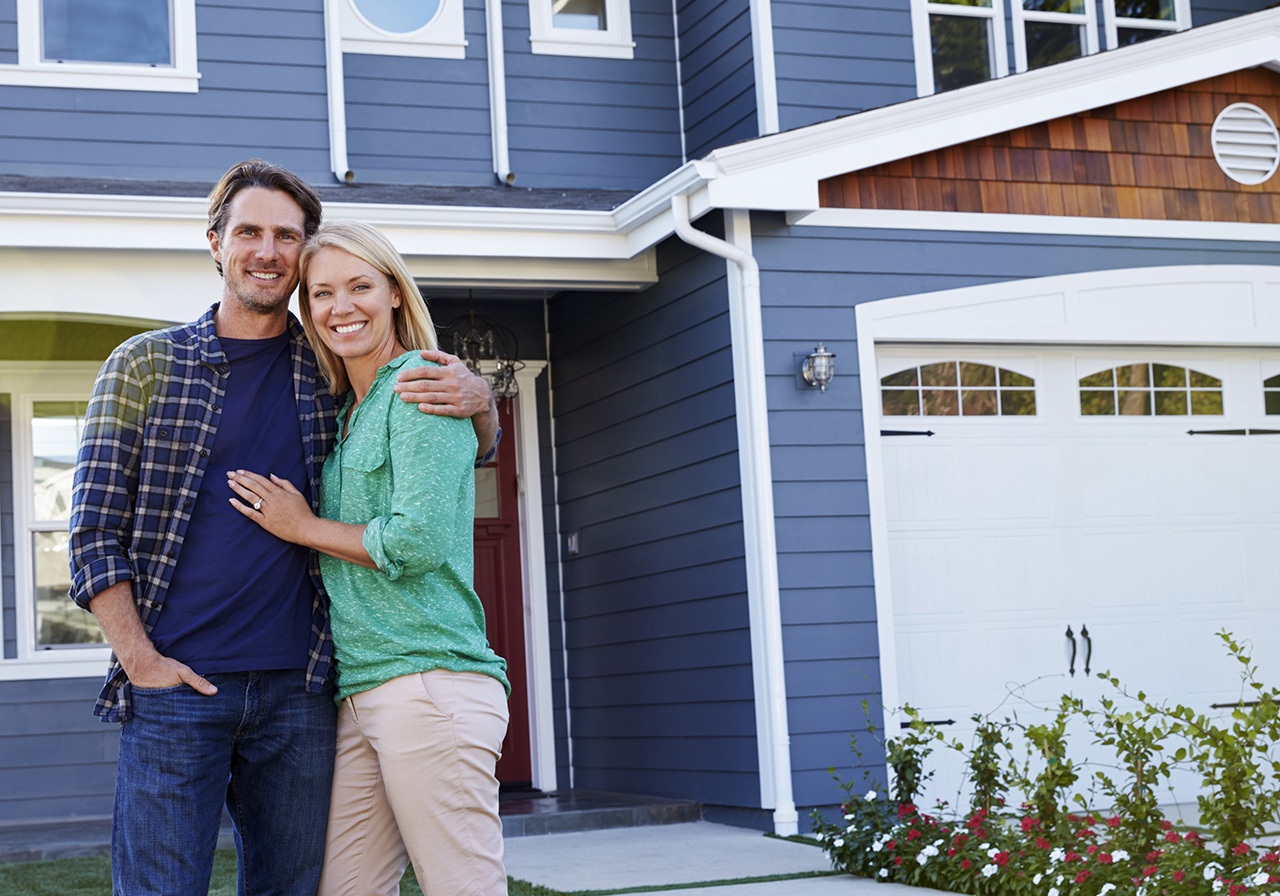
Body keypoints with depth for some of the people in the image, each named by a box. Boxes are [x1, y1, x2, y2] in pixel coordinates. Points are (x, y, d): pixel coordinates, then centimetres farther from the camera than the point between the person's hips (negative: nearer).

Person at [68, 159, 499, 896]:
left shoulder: (331, 376, 10)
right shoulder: (146, 364, 5)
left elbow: (471, 445, 19)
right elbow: (95, 530, 3)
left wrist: (478, 398, -5)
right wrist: (138, 657, -8)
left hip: (297, 692, 2)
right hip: (176, 688, -2)